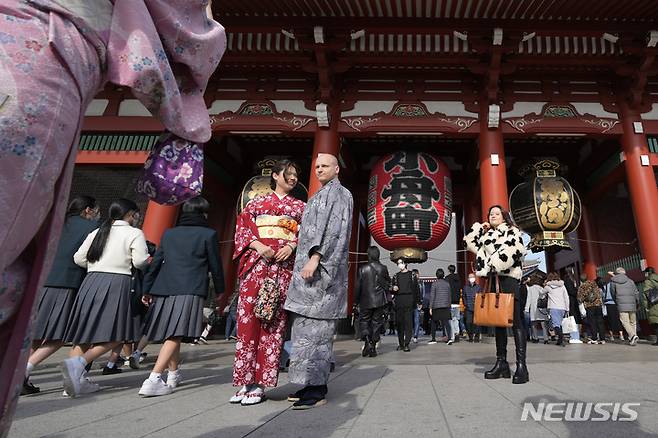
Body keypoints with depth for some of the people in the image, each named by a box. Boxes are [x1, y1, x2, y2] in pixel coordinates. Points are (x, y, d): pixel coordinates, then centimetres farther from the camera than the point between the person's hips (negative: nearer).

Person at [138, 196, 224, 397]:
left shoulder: (169, 233, 15)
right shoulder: (208, 234, 1)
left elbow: (155, 263, 14)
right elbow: (215, 265, 5)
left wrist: (147, 289, 19)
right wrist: (219, 290, 18)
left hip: (164, 290, 6)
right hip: (190, 291, -6)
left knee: (171, 335, 18)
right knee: (175, 336, -7)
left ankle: (173, 375, 32)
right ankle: (153, 380, -16)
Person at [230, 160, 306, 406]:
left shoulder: (300, 206, 19)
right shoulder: (257, 202, 17)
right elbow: (242, 228, 8)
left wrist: (292, 246, -9)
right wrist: (258, 246, -9)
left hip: (284, 266, 0)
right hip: (257, 264, 0)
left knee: (273, 323, -4)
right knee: (248, 318, -5)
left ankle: (260, 383, 3)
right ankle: (245, 381, 5)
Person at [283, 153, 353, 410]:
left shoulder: (337, 192, -2)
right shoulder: (320, 195, 26)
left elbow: (334, 230, -16)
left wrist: (315, 258, -24)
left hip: (323, 267, -9)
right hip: (313, 266, 9)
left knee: (314, 327, -10)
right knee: (308, 327, 9)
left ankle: (317, 390, -4)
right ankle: (314, 384, 16)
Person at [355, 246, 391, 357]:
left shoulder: (362, 269, -6)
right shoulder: (383, 269, -2)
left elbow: (358, 287, -3)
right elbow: (388, 284, 6)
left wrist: (356, 301, 6)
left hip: (365, 301, -1)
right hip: (379, 301, 1)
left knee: (364, 321, 10)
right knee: (376, 323, 9)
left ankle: (367, 342, -11)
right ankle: (373, 348, 10)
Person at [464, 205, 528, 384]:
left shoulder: (512, 231, 5)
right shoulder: (486, 235, 23)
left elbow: (511, 251, -12)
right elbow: (469, 243, 25)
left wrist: (494, 266, -16)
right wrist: (479, 227, 20)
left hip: (508, 278, -6)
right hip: (491, 280, 7)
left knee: (515, 321, -11)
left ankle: (521, 365, -11)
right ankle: (501, 363, 12)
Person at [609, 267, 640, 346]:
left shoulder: (613, 281, 4)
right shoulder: (630, 281, 11)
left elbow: (613, 293, 9)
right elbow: (636, 293, 10)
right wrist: (637, 304, 22)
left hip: (622, 305, -4)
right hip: (632, 304, 4)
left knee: (625, 322, -6)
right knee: (632, 322, 11)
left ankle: (633, 335, -24)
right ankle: (632, 339, 10)